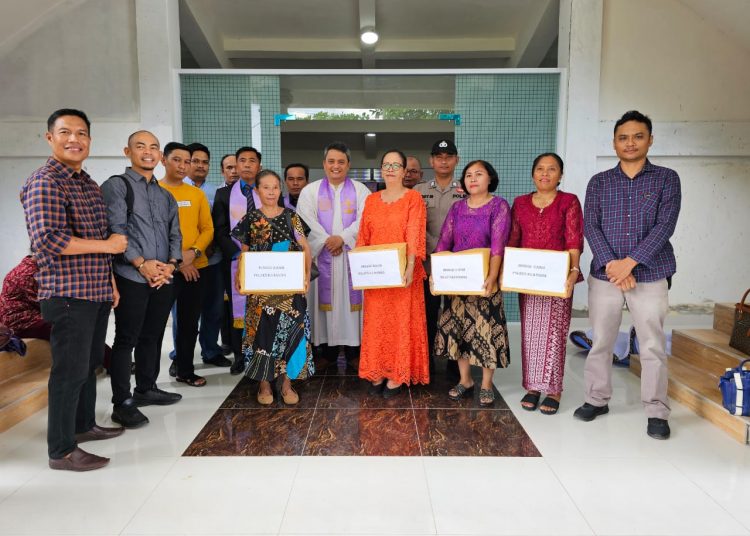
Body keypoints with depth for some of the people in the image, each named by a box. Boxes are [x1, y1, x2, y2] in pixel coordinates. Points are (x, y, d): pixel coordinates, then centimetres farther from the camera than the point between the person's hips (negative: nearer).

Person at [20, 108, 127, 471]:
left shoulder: (89, 185, 16)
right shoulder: (45, 182, -12)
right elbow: (46, 241, -22)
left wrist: (111, 281, 16)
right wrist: (107, 245, -17)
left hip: (96, 291, 9)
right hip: (69, 293, -9)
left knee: (90, 362, 18)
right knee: (70, 369, -2)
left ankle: (84, 425, 34)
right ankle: (61, 450, 11)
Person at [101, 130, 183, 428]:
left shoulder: (165, 195, 18)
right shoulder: (116, 185, -1)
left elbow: (175, 233, 12)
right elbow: (115, 229, -11)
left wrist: (171, 264, -5)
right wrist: (141, 264, -18)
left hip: (164, 277, 6)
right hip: (132, 277, -6)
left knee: (153, 337, 15)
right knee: (126, 340, 0)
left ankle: (146, 389, 29)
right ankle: (122, 404, 9)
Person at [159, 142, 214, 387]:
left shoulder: (197, 194, 10)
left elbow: (208, 229, 8)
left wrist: (193, 252, -10)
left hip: (196, 267, 4)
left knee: (190, 322, 11)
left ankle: (185, 370, 24)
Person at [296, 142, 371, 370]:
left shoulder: (360, 190, 8)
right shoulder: (310, 191, 9)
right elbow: (307, 222, -2)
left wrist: (342, 238, -15)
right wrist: (327, 241, -11)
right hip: (322, 255, 1)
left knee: (351, 299, 1)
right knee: (326, 299, 3)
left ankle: (353, 350, 9)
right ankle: (328, 351, 11)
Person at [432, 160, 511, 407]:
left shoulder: (499, 205, -5)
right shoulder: (457, 207, 8)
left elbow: (498, 245, -16)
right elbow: (444, 241, 3)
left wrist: (492, 276, -27)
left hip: (485, 279, -4)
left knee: (486, 328, 0)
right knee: (458, 327, 7)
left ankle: (486, 385, 15)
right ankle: (465, 380, 22)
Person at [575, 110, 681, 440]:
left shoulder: (667, 179, 4)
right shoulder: (599, 182, 8)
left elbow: (665, 226, -7)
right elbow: (590, 227, -2)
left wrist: (630, 262, -16)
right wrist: (611, 264, -14)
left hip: (650, 276, -1)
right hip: (604, 275, 2)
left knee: (652, 346, 2)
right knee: (600, 342, 9)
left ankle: (657, 412, 15)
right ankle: (597, 399, 24)